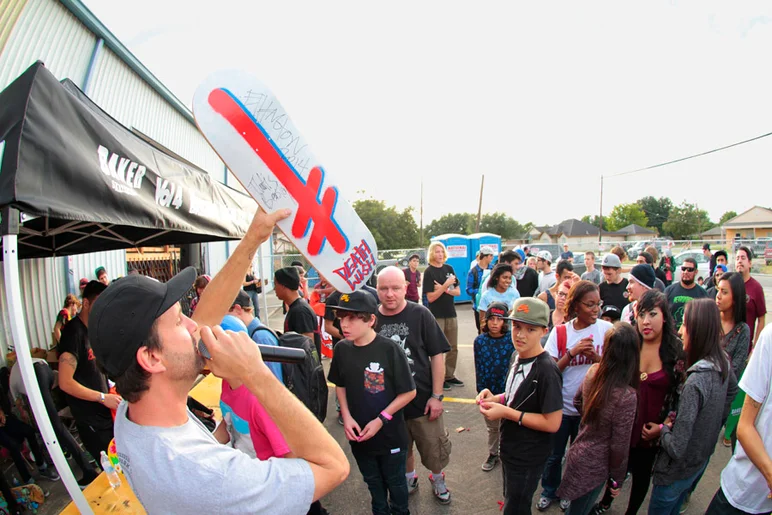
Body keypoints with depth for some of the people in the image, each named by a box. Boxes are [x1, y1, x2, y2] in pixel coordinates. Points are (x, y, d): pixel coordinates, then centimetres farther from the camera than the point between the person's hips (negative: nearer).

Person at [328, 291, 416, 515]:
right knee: (373, 481, 27)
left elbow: (408, 392, -16)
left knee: (395, 482, 21)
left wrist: (380, 420, -18)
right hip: (359, 435, 4)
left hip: (390, 434, -3)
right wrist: (346, 416, -8)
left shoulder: (390, 349, -23)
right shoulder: (342, 349, -10)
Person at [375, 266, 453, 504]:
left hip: (423, 399, -1)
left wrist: (436, 396, -8)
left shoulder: (420, 314, -13)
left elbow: (437, 355, -8)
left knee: (434, 448, 16)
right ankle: (409, 479, 51)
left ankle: (437, 479, 47)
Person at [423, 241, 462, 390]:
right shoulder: (429, 272, -10)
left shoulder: (449, 268, 7)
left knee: (453, 348, 14)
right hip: (436, 316, -6)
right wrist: (446, 285, -20)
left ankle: (449, 376, 28)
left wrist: (445, 289, -12)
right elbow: (430, 297, -15)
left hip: (451, 313, 6)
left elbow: (457, 291, 6)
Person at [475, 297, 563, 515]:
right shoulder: (518, 356, -3)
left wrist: (506, 412, -27)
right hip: (510, 449, 8)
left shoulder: (546, 371, -28)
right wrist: (497, 398, -6)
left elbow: (552, 423, -26)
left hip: (528, 458, -8)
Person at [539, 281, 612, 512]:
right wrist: (572, 352, -24)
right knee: (554, 455, 16)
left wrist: (596, 357, -22)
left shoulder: (606, 328, -10)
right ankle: (549, 491, 41)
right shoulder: (560, 331, -11)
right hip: (561, 405, 0)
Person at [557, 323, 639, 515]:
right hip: (595, 467, -5)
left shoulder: (593, 371, -11)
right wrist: (617, 479, -4)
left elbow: (577, 401, 7)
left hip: (579, 451, 6)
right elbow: (620, 445, -20)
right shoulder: (627, 395, -30)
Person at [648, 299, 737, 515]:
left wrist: (664, 428, -12)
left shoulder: (695, 382, -34)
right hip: (702, 460, 7)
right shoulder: (724, 365, -10)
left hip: (677, 472, -7)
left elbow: (677, 448, -31)